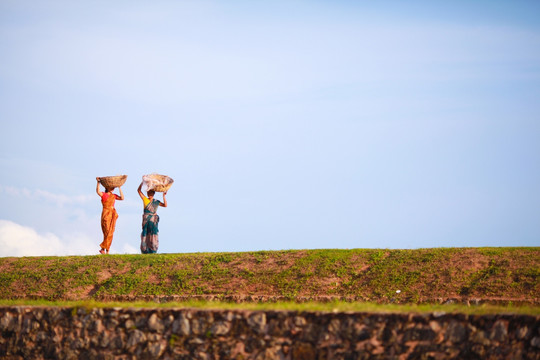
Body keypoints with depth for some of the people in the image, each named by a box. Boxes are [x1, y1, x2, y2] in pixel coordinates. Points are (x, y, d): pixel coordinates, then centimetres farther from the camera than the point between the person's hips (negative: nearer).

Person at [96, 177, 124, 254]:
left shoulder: (113, 196, 13)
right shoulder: (103, 194, -3)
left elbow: (122, 198, 0)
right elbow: (98, 191, -23)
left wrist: (119, 188, 3)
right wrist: (98, 182, -36)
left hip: (113, 215, 6)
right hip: (106, 215, -6)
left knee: (110, 233, 3)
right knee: (107, 233, -12)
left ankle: (107, 250, 7)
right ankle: (103, 249, -3)